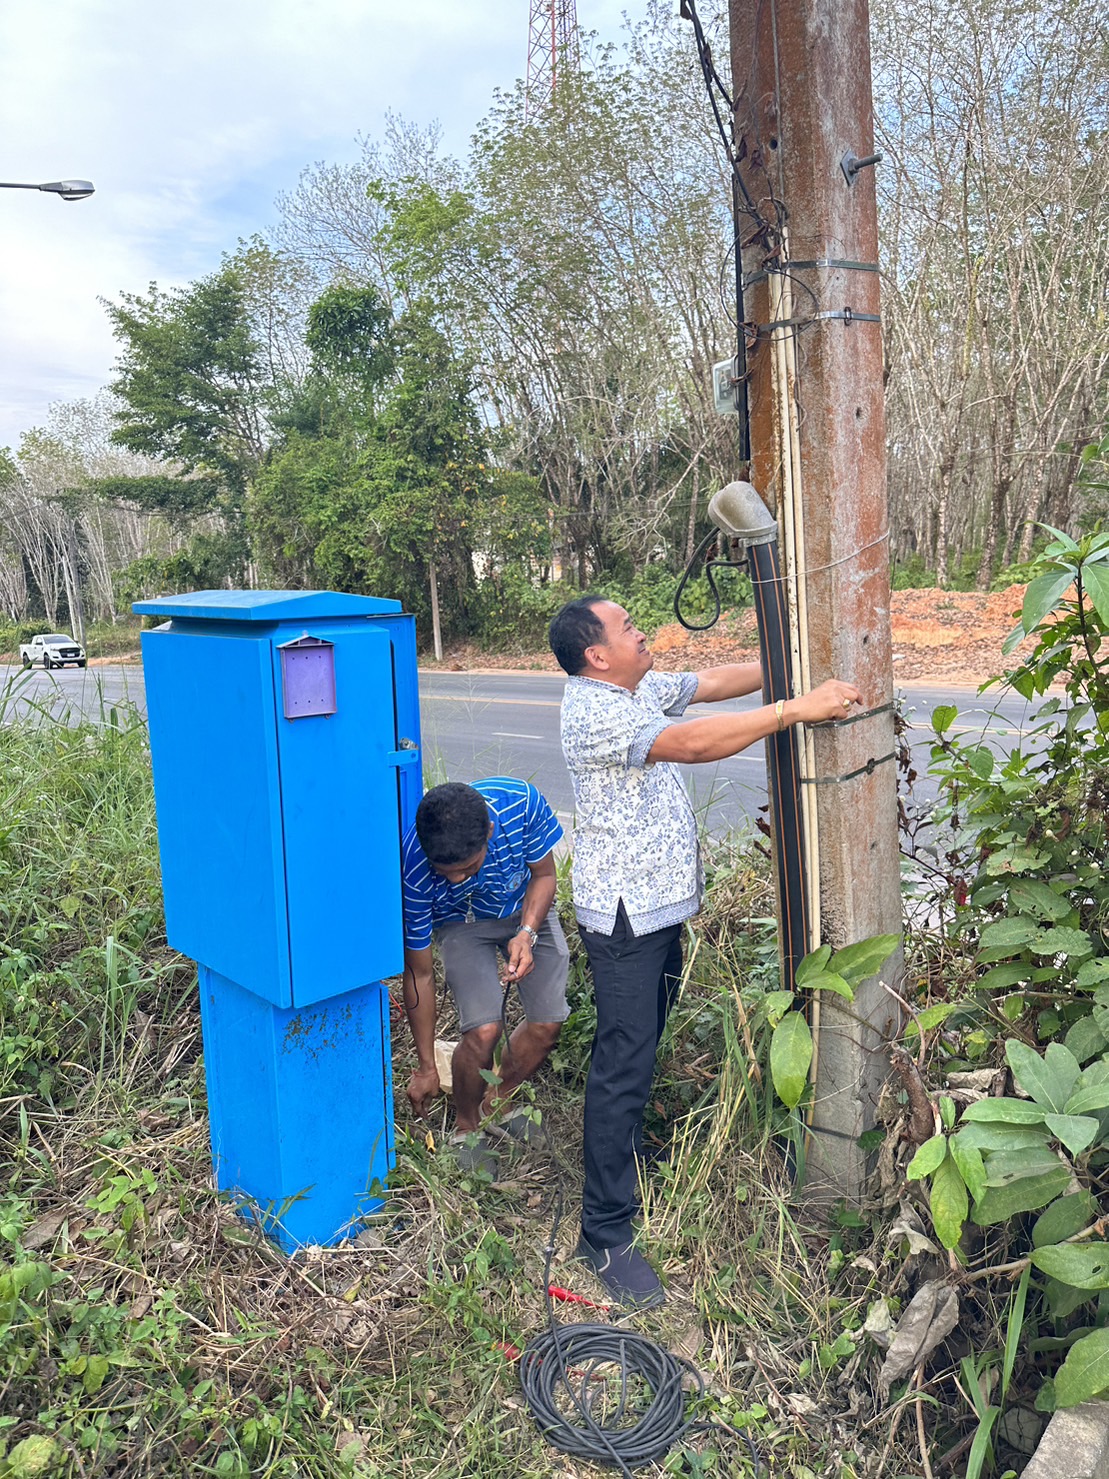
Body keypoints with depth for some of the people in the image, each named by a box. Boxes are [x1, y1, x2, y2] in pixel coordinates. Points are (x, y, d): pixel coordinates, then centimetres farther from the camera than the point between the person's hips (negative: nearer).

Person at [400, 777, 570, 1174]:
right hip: (461, 924, -2)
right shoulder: (413, 871, -36)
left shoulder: (520, 803, -36)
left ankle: (495, 1106, 23)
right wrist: (426, 1066, -13)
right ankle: (467, 1128, 10)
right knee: (483, 1030, -20)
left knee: (548, 1023, -5)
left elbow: (544, 875, -13)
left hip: (527, 910, 3)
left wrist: (527, 933, -31)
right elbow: (419, 973, -21)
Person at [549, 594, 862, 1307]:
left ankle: (627, 1144, 45)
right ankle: (606, 1233, 5)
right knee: (624, 1065, -5)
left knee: (641, 1042, 24)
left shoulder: (637, 689, 8)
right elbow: (691, 743, -35)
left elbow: (713, 681, 15)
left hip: (658, 903, 10)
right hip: (624, 914, -10)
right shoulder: (594, 710, -23)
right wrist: (796, 709, -34)